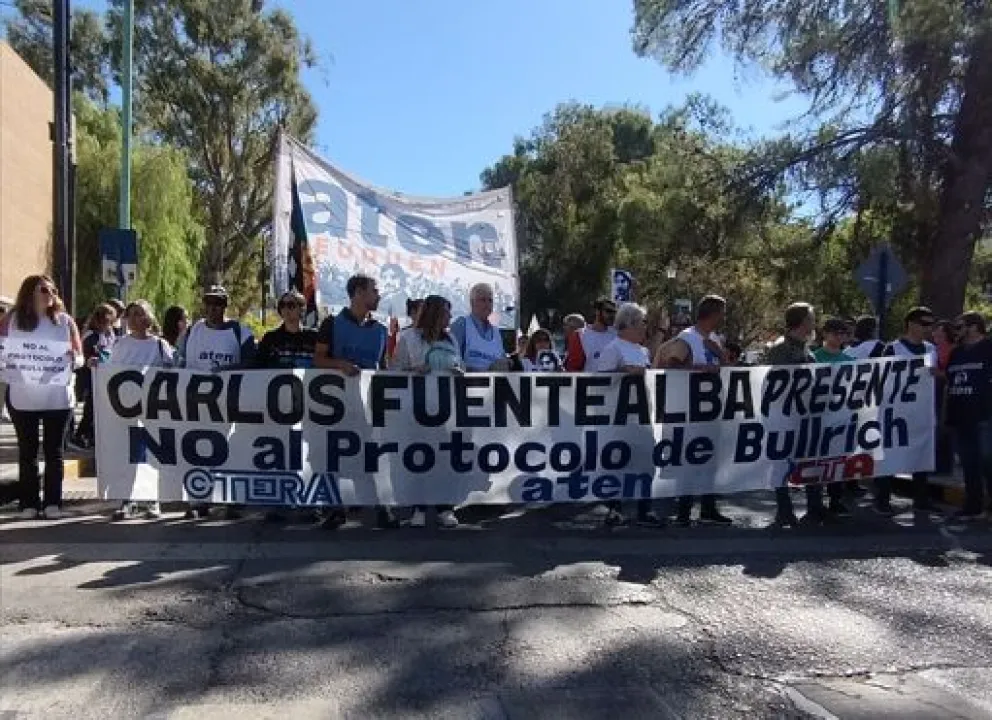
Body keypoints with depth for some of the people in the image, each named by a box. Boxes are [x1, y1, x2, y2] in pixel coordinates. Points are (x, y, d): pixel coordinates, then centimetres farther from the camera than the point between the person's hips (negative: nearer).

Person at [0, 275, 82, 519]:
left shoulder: (64, 320, 3)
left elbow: (79, 357, 5)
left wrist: (74, 358, -17)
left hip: (58, 398, 0)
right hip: (22, 398, 0)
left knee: (54, 451, 4)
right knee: (27, 451, 7)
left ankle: (53, 502, 10)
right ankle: (28, 503, 13)